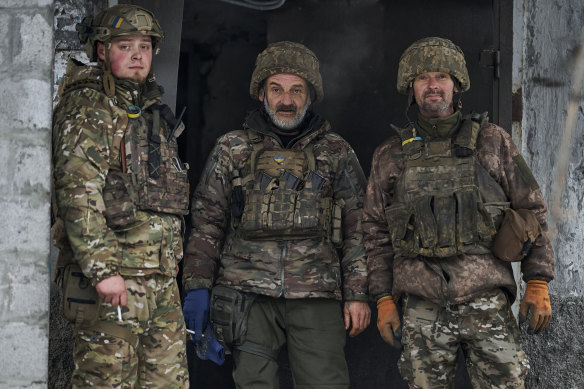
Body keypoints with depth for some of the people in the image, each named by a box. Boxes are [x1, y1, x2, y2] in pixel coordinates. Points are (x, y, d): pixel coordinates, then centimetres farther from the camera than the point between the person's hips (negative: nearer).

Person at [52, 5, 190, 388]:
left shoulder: (153, 111, 20)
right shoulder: (88, 108, -7)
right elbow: (78, 192, -17)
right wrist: (103, 267, -24)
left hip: (162, 276, 8)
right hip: (113, 276, -8)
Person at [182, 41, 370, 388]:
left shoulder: (336, 152, 11)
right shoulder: (233, 149, 12)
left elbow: (358, 226, 9)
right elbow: (206, 221, 10)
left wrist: (358, 294, 1)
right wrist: (197, 287, 2)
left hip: (316, 295, 0)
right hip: (249, 294, 1)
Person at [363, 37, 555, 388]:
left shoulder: (492, 141, 6)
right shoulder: (391, 155, 9)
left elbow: (532, 210, 7)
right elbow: (376, 233, 12)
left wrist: (539, 284, 1)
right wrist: (384, 300, 5)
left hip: (486, 302, -1)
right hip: (423, 307, 1)